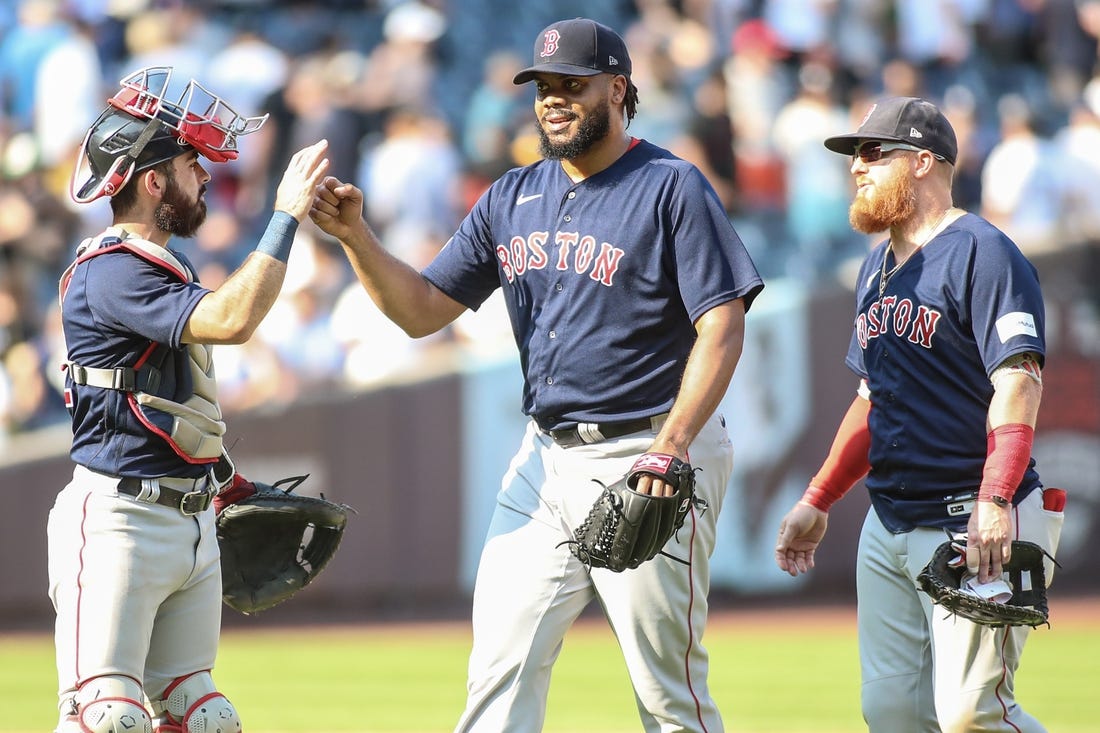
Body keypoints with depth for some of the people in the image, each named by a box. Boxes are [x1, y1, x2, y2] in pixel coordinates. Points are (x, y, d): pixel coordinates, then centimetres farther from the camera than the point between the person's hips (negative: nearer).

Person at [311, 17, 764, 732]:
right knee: (500, 672, 1)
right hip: (546, 459, 6)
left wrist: (672, 446, -25)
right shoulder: (514, 197, 13)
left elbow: (722, 325, -14)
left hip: (647, 460, -6)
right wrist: (355, 234, -6)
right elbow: (421, 309, 12)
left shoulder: (673, 187, -6)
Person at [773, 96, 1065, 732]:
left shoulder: (982, 253, -10)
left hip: (975, 527, -9)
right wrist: (818, 501, 23)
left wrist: (995, 500, -30)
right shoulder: (876, 268, 19)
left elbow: (1019, 381, -20)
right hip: (888, 528, 9)